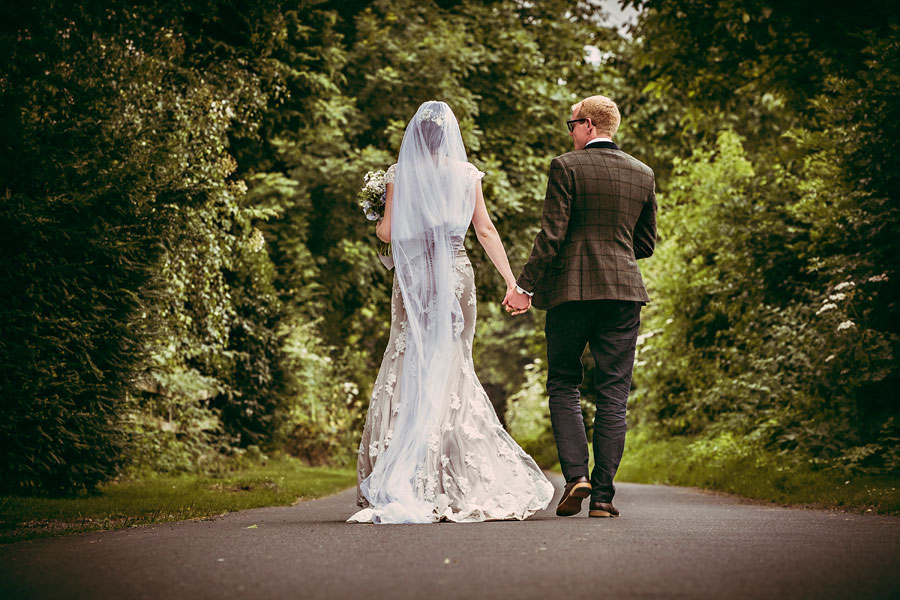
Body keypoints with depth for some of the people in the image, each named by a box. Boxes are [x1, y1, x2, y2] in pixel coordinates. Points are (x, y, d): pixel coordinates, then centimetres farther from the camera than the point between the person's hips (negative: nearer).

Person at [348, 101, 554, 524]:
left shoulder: (400, 173, -1)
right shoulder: (466, 174, 3)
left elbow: (388, 232, -1)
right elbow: (486, 231, 2)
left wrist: (378, 225, 22)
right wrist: (511, 280, 5)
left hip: (413, 275, -1)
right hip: (456, 275, 1)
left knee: (408, 367, 3)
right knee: (452, 368, 7)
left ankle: (405, 487, -1)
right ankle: (462, 483, 3)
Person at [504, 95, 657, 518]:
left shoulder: (566, 167, -5)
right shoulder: (642, 174, 10)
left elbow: (552, 234, -10)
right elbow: (646, 244, 13)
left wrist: (524, 285, -5)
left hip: (572, 290, -3)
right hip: (623, 292, 3)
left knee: (563, 385, 10)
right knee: (613, 395, 4)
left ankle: (575, 474, -6)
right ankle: (602, 495, 2)